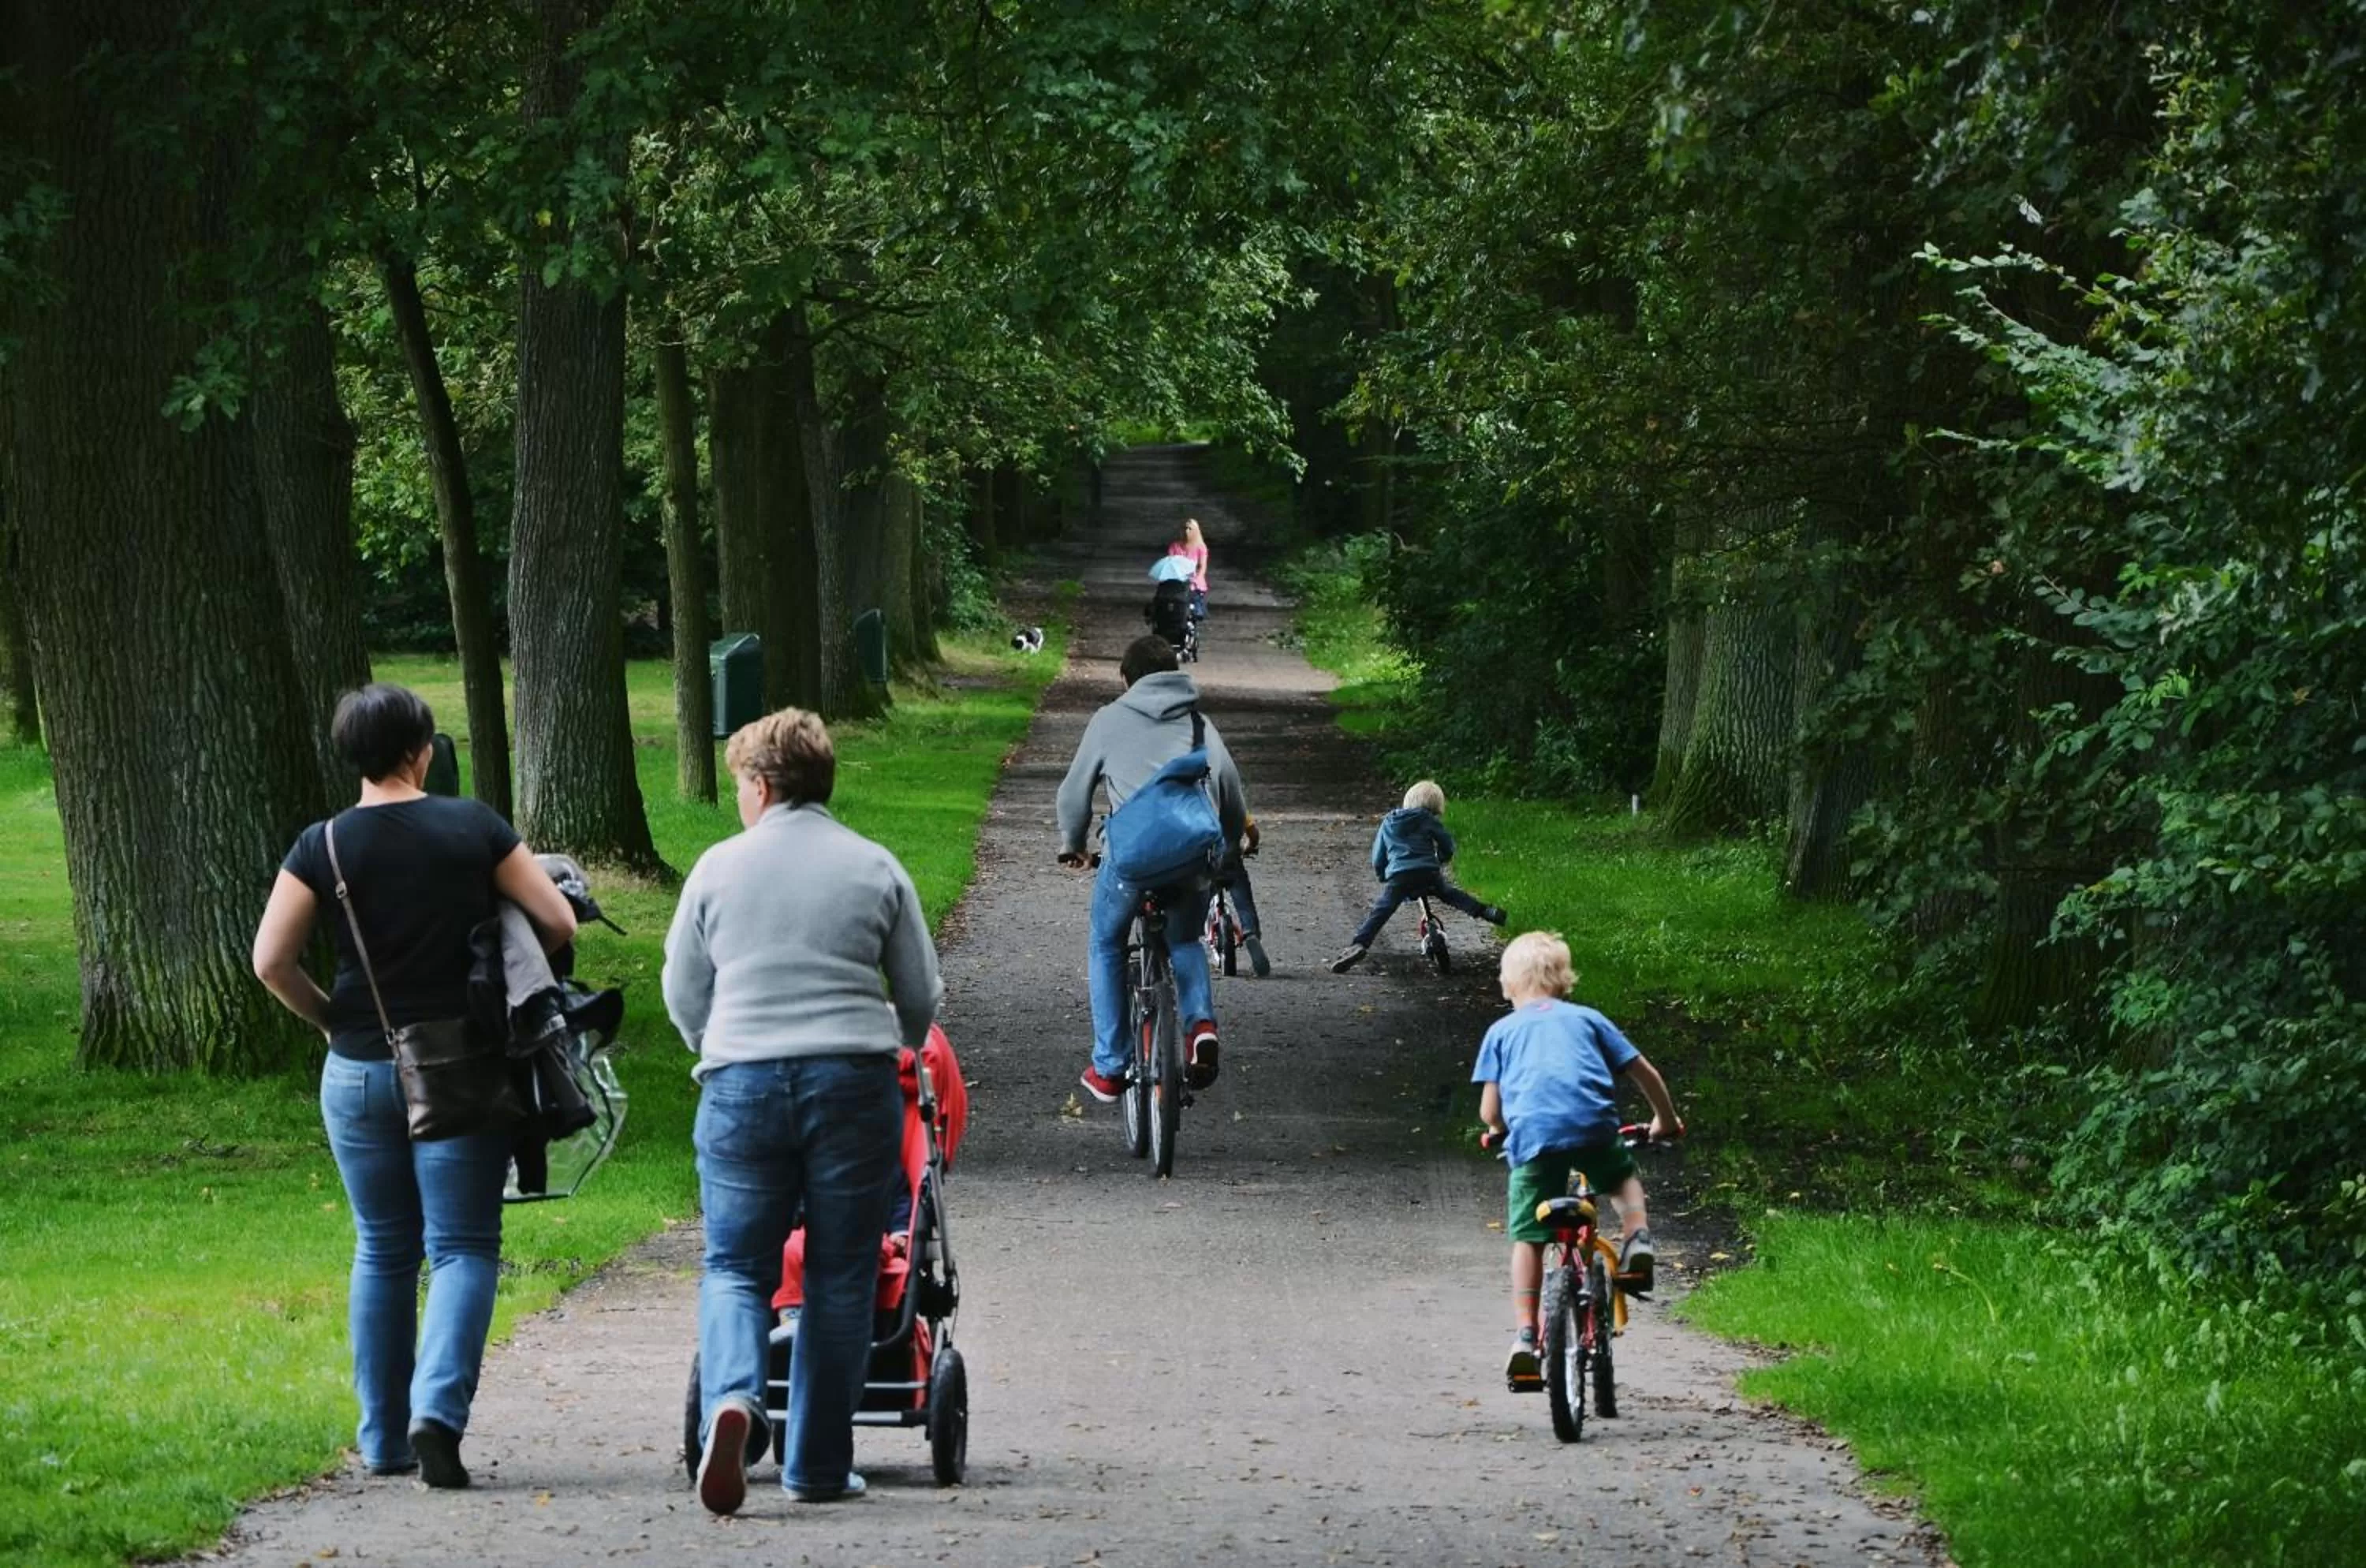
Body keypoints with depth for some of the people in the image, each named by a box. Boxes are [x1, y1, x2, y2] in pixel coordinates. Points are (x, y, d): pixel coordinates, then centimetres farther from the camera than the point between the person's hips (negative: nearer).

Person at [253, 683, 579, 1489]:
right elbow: (557, 923, -4)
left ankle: (383, 1440, 16)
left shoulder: (323, 846, -3)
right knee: (463, 1247, 1)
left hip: (359, 1069, 2)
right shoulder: (473, 827, -4)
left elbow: (271, 961, -8)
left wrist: (329, 1017, 8)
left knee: (383, 1251, 13)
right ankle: (438, 1410, -20)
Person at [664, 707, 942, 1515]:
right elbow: (922, 994, 12)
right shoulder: (875, 870, 6)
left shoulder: (718, 868, 5)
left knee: (735, 1266, 6)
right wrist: (896, 1048, 35)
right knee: (840, 1278, 7)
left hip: (741, 1085, 0)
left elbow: (682, 992, 13)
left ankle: (731, 1395, -23)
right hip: (853, 1084, 0)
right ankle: (819, 1466, 8)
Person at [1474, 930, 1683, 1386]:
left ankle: (1525, 1336, -5)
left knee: (1528, 1239, 5)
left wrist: (1500, 1129, 38)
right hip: (1593, 1127, 1)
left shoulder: (1502, 1031, 23)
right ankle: (1638, 1238, 5)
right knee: (1623, 1177, 31)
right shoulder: (1587, 1020, 25)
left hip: (1531, 1138, -1)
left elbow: (1489, 1112, 15)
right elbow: (1645, 1073, 24)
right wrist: (1666, 1120, 42)